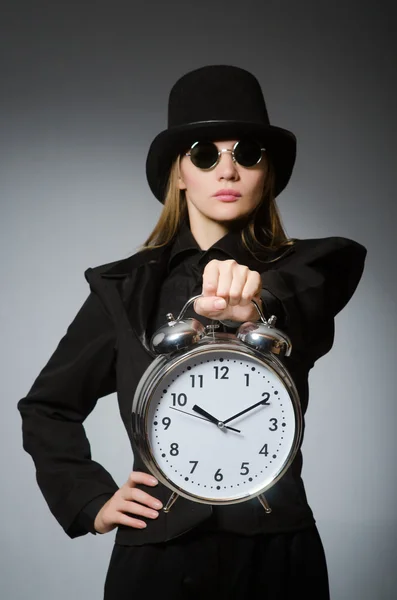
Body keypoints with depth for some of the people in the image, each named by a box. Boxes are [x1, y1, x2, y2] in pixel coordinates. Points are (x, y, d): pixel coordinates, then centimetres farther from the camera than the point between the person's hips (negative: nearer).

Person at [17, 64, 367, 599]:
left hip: (276, 553, 0)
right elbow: (46, 406, 12)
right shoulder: (126, 288, 2)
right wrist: (90, 500, 0)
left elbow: (310, 319, -26)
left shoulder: (304, 268, -1)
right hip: (157, 554, 1)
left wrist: (257, 307, -46)